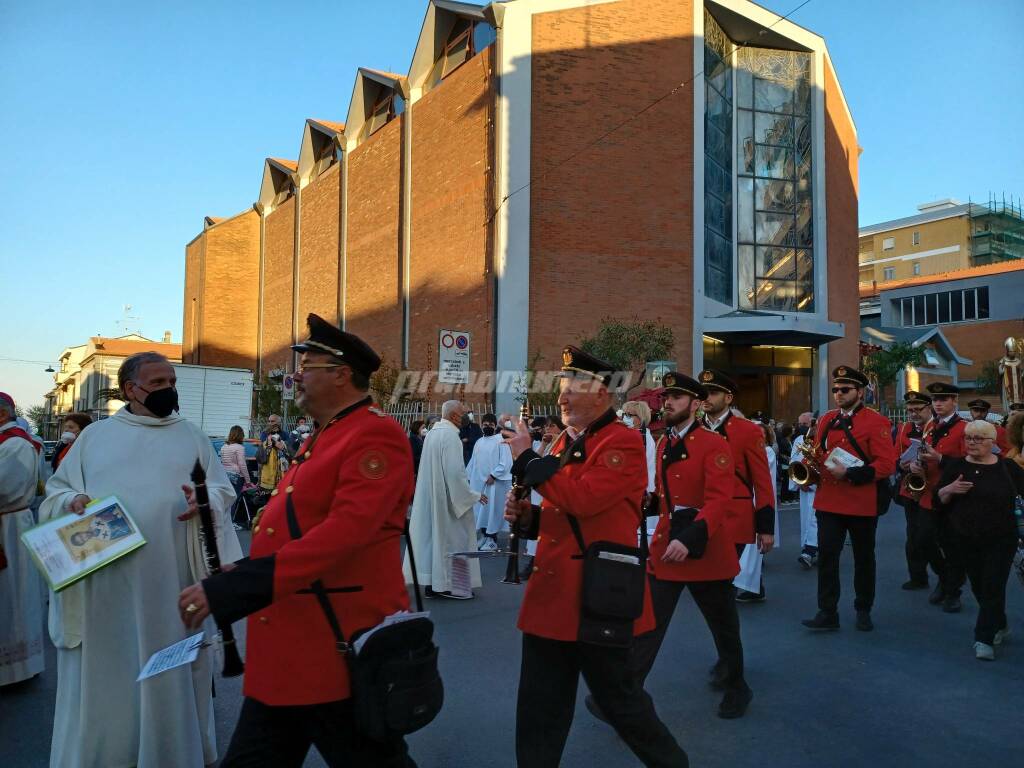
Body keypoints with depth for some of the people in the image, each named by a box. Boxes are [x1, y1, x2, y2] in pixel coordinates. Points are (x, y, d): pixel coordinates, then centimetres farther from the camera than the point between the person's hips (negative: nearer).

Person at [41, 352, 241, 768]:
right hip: (106, 581, 0)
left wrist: (204, 501, -15)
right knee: (105, 672, 7)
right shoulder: (95, 435, 9)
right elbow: (57, 489, 11)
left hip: (170, 579, 0)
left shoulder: (191, 435, 9)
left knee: (169, 672, 7)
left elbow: (223, 489, 7)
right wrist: (72, 501, -11)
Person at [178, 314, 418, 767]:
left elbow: (346, 531, -29)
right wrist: (238, 577, 8)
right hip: (286, 652, 10)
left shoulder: (376, 435, -17)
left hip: (341, 652, -9)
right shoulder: (321, 439, 16)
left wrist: (233, 588, -30)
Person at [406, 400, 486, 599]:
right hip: (448, 498, -9)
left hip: (429, 497, 9)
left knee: (432, 535, 12)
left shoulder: (432, 433, 9)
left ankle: (430, 583, 17)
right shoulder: (450, 435, -18)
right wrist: (473, 495, -12)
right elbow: (455, 471, -22)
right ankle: (450, 584, 6)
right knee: (451, 538, 1)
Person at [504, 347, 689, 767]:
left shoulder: (623, 443, -14)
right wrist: (527, 515, 1)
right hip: (552, 595, 8)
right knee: (538, 711, 15)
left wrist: (526, 458, -20)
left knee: (618, 697, 12)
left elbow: (582, 499, -28)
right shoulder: (565, 443, 12)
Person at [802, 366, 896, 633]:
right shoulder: (826, 420, 9)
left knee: (863, 558, 12)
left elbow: (887, 464, -14)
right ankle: (827, 613, 6)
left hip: (863, 504, -4)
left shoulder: (876, 422, -8)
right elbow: (817, 454, 18)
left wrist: (850, 473, -22)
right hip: (828, 501, 4)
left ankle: (864, 611, 27)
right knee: (826, 556, -1)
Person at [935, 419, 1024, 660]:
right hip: (967, 540, 3)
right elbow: (939, 501, 2)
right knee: (979, 587, 13)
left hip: (1001, 540, -2)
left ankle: (984, 640, 2)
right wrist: (949, 490, -18)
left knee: (993, 588, -6)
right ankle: (1001, 626, 37)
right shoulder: (955, 466, 1)